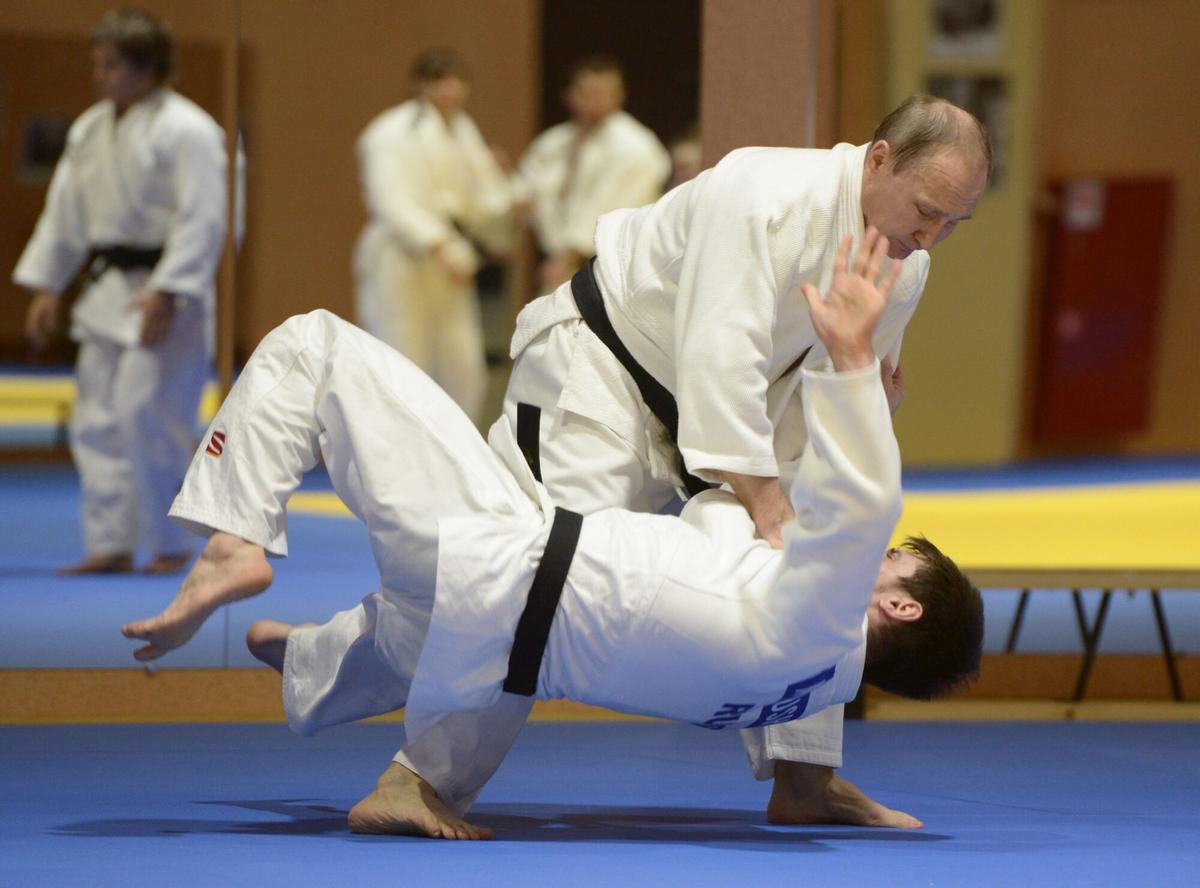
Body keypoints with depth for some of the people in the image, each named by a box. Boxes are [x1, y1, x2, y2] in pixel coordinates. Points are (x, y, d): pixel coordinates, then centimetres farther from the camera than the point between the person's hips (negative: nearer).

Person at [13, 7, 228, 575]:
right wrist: (46, 287, 14)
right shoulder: (91, 129, 12)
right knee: (97, 421, 7)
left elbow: (202, 219, -18)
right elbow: (65, 210, 18)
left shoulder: (186, 130, -13)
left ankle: (172, 545, 0)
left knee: (148, 415, -12)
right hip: (108, 290, 8)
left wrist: (166, 294, -23)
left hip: (163, 297, -8)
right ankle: (110, 544, 14)